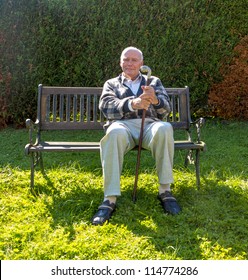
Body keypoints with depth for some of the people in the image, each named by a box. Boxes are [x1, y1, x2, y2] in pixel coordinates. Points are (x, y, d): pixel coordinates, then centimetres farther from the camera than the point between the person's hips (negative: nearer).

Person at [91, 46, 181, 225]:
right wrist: (132, 103, -20)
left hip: (149, 124, 1)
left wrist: (155, 100, -17)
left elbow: (166, 110, 9)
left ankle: (165, 190, -26)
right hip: (123, 124, -1)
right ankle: (110, 199, -38)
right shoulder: (112, 84, 23)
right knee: (115, 133, -39)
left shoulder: (154, 82, 25)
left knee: (165, 128, -36)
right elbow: (106, 107, 1)